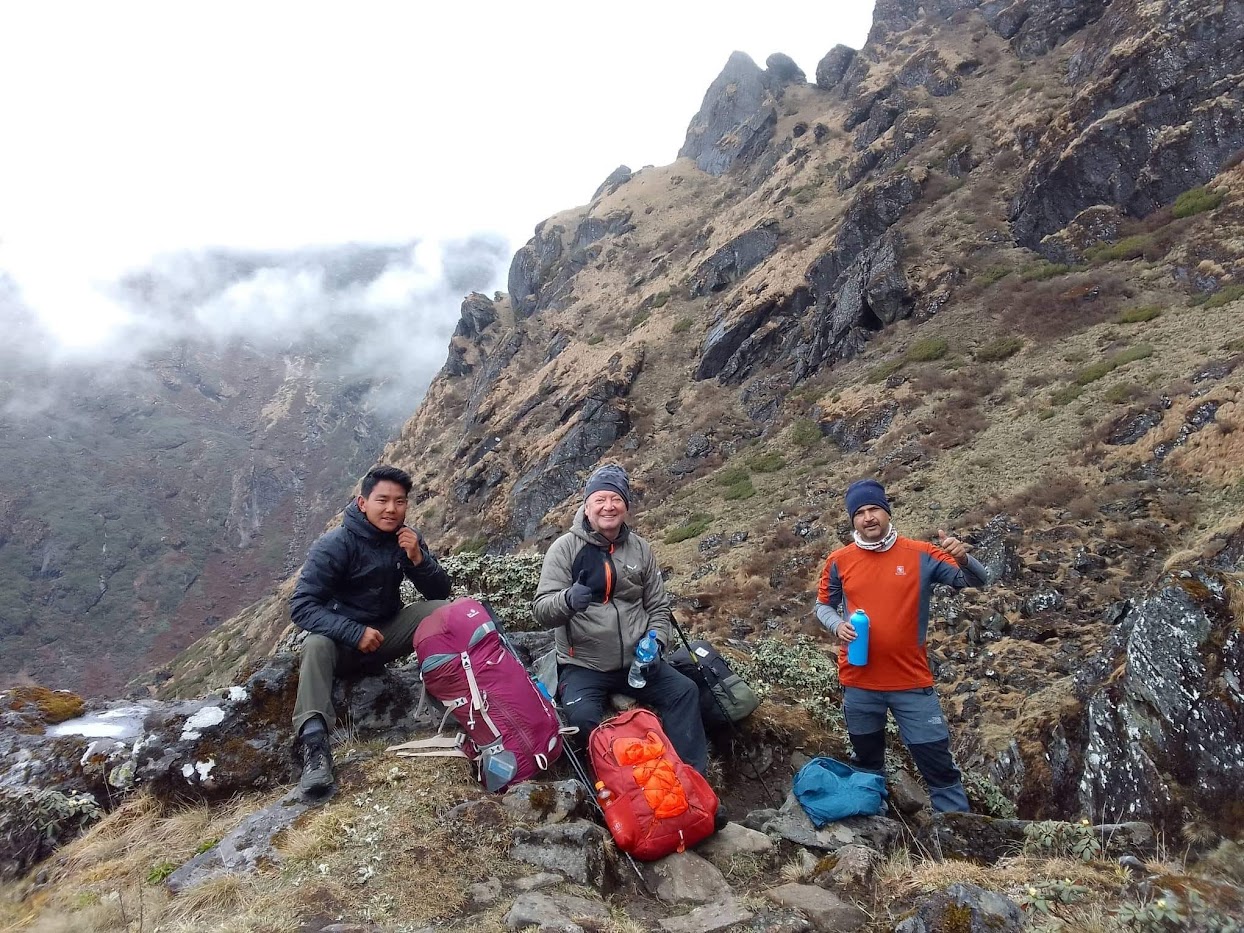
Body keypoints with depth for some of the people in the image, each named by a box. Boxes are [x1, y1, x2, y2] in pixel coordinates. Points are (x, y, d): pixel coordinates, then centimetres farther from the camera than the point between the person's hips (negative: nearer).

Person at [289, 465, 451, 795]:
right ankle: (313, 741, -46)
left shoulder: (407, 538, -5)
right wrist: (355, 633, -34)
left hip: (386, 632, 4)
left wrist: (417, 558, -23)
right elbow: (301, 606, -24)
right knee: (317, 644, -36)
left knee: (440, 611, -19)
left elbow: (440, 592, -4)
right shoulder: (334, 545, -18)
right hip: (341, 639, -3)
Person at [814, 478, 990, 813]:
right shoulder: (839, 561, -2)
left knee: (939, 768, 3)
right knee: (868, 765, 20)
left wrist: (962, 559, -27)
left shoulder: (920, 555, -7)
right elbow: (823, 605, 10)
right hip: (858, 684, 2)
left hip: (912, 683, -2)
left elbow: (977, 581, -5)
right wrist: (838, 625, -12)